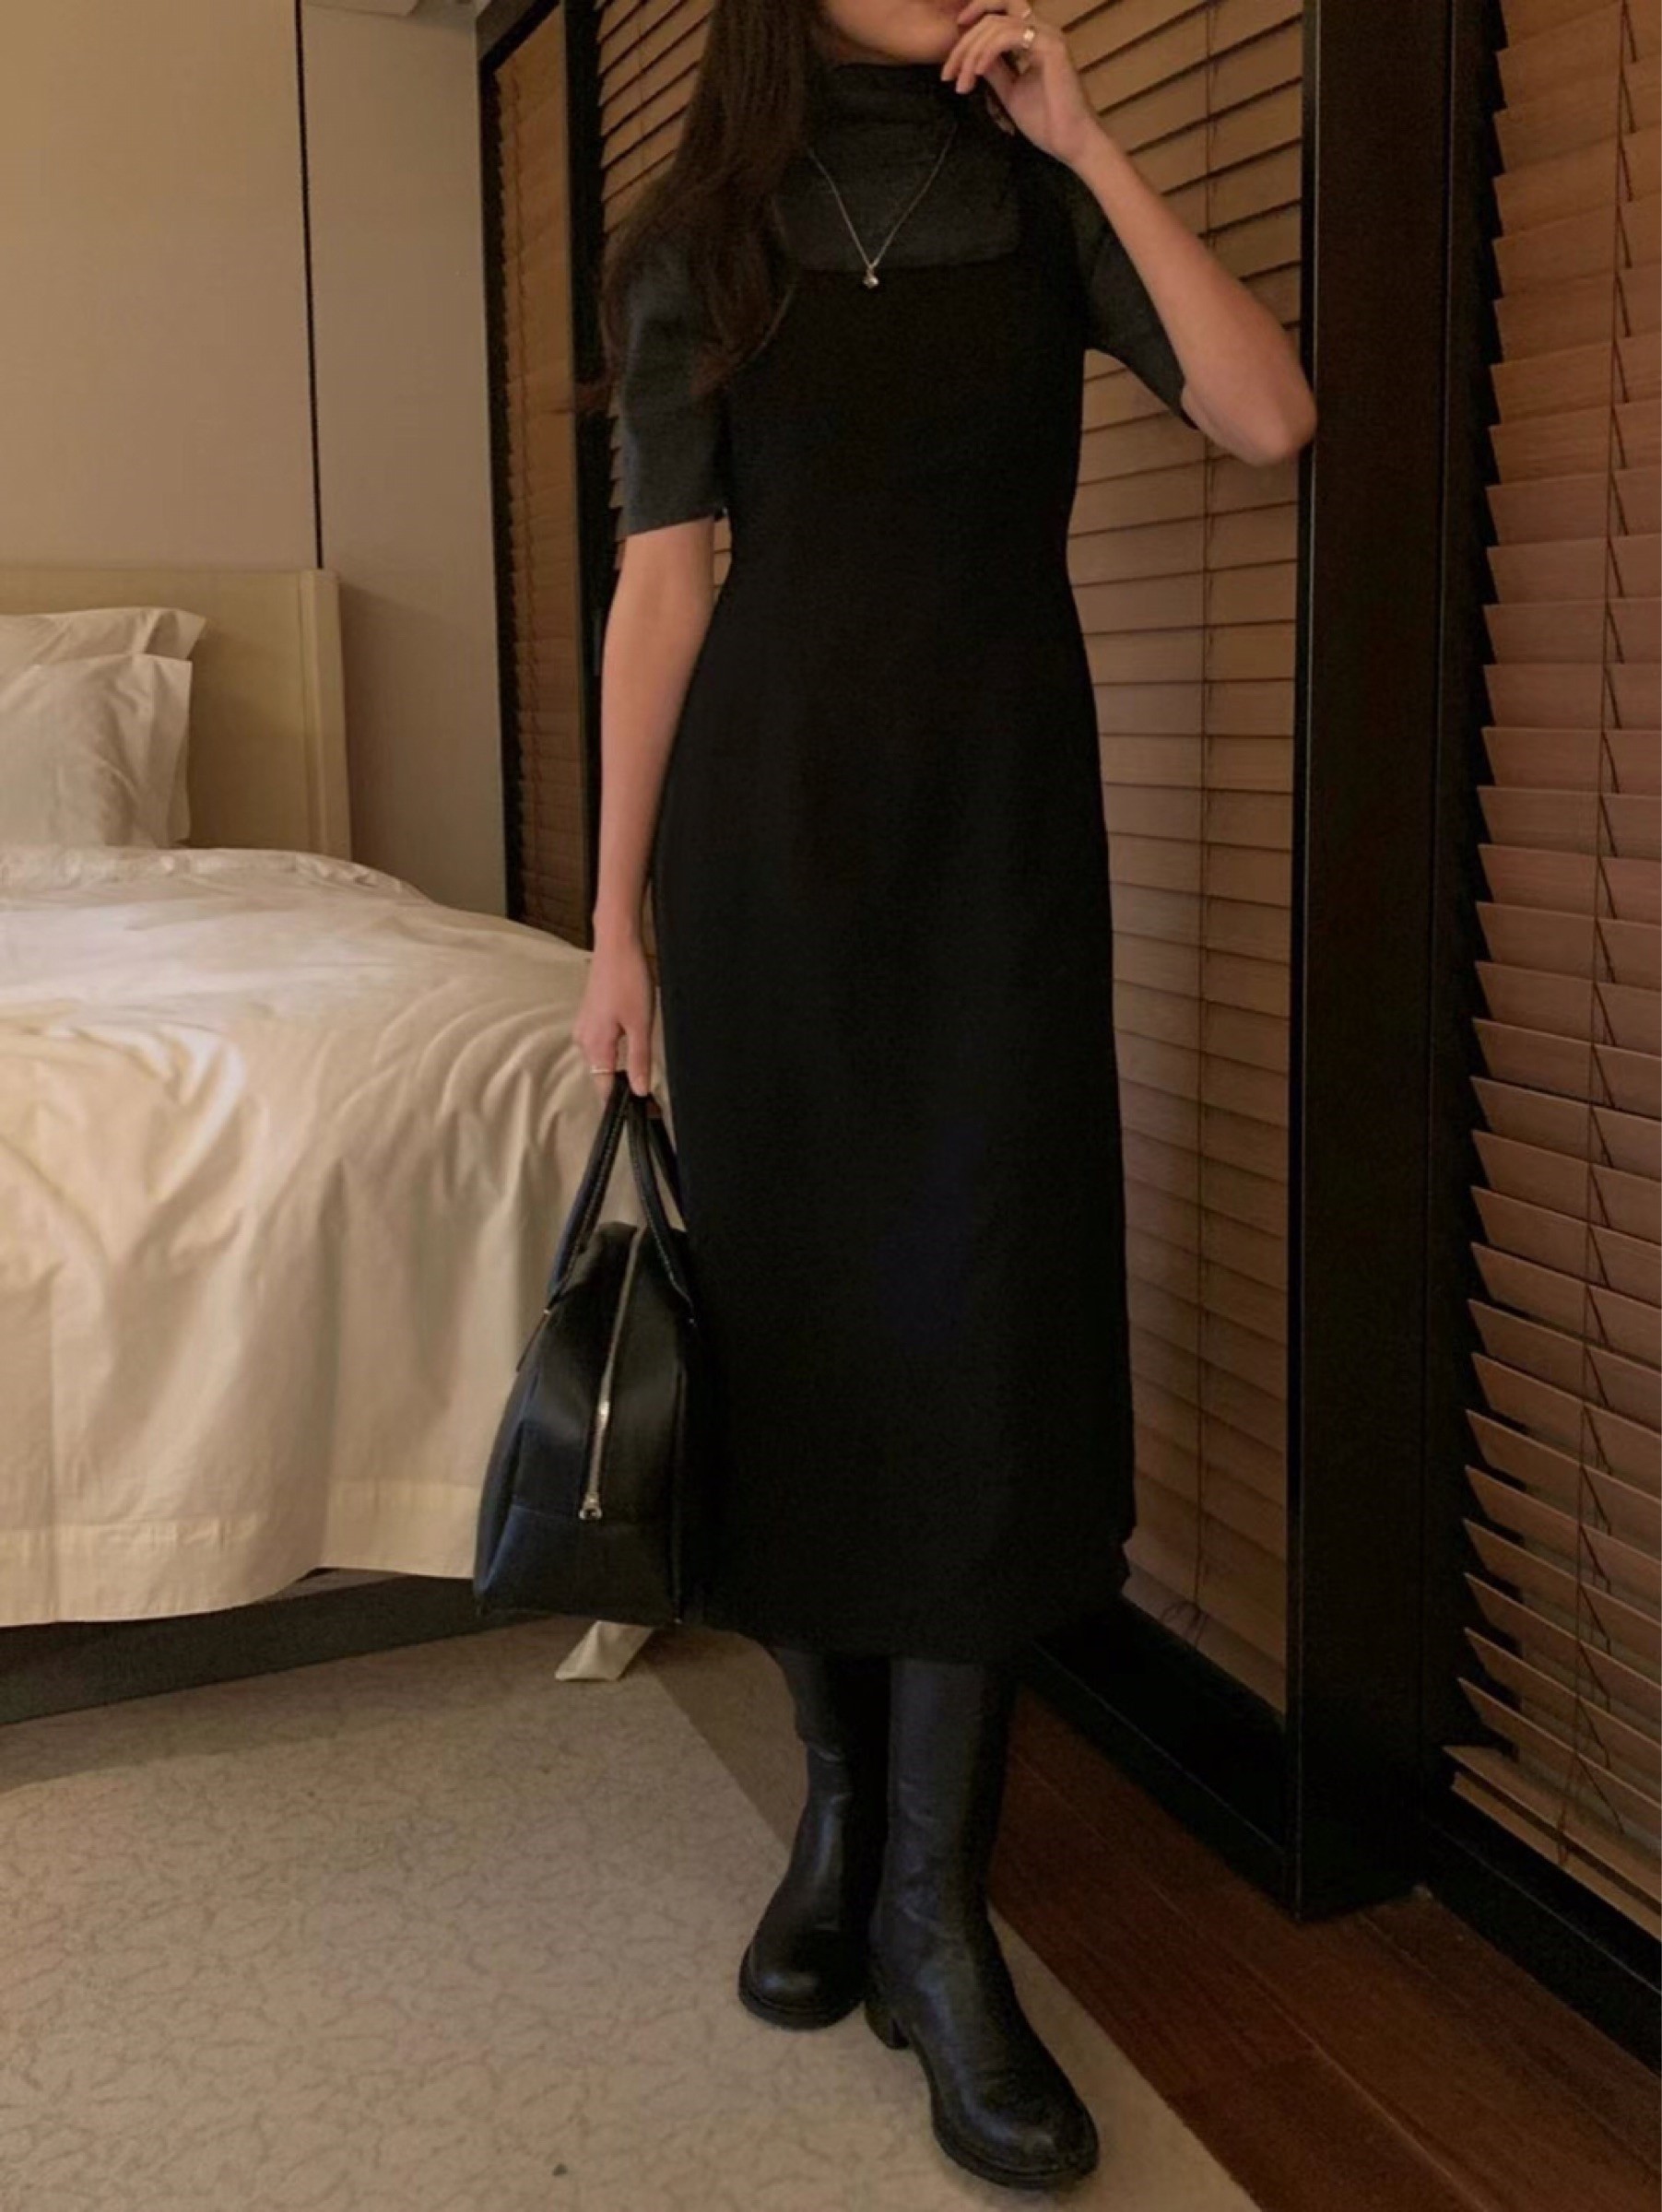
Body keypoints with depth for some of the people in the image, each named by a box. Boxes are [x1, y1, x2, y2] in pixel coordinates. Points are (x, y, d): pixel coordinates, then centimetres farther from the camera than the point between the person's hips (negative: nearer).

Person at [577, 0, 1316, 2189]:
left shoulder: (1038, 204, 9)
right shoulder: (693, 243, 8)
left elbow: (1272, 416, -5)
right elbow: (660, 585, 3)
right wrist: (617, 917, -1)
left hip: (998, 804, 0)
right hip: (768, 809, 1)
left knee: (984, 1321, -5)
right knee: (792, 1299, 4)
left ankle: (935, 1903, 6)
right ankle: (840, 1792, 24)